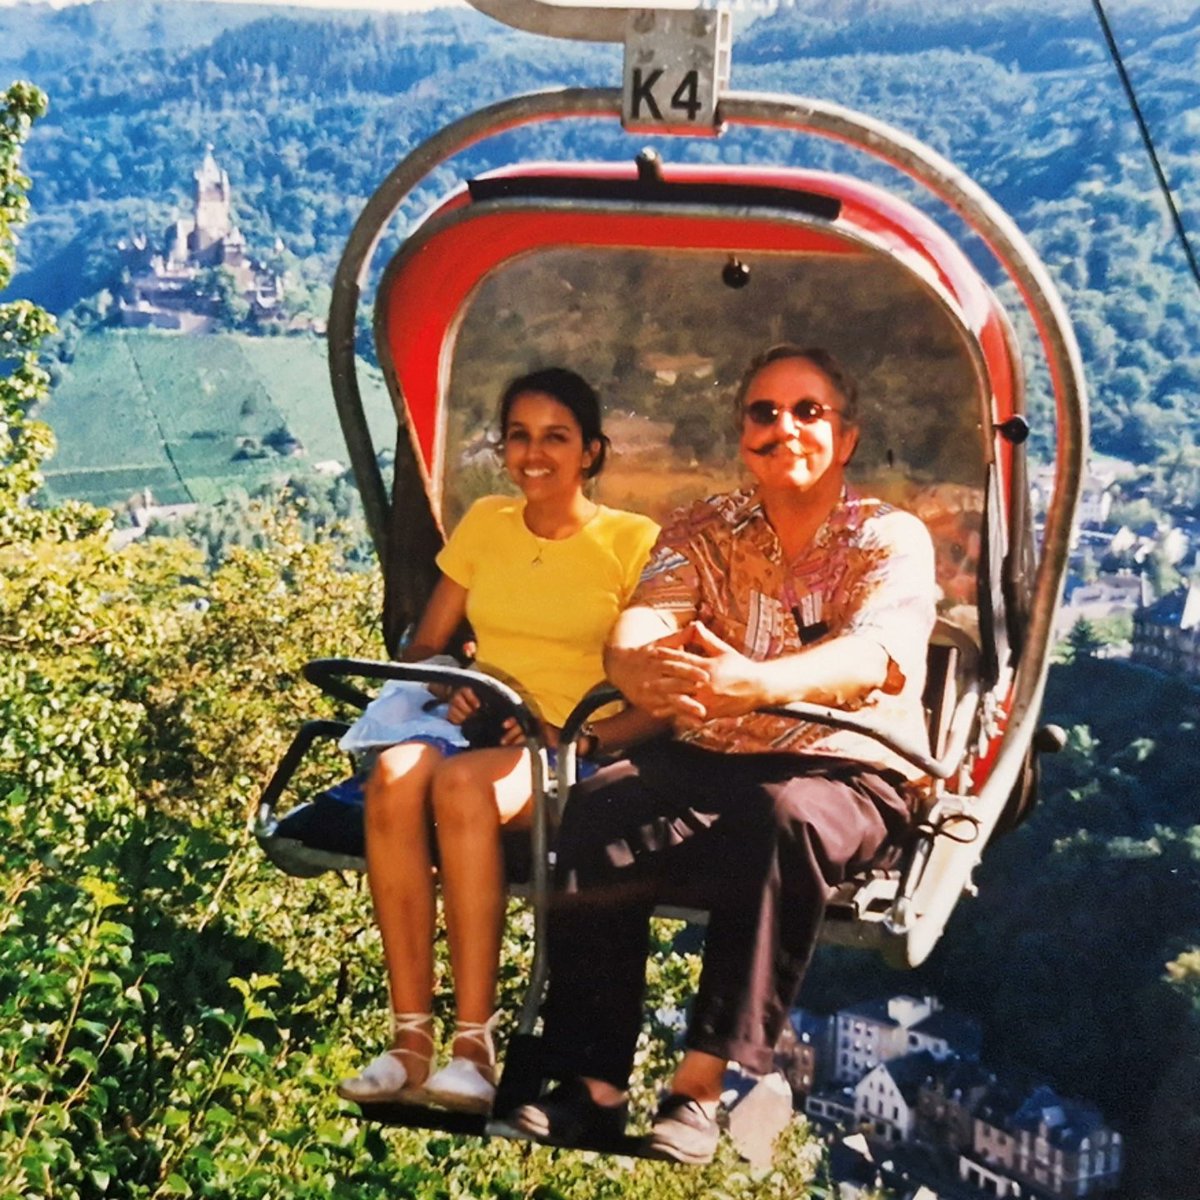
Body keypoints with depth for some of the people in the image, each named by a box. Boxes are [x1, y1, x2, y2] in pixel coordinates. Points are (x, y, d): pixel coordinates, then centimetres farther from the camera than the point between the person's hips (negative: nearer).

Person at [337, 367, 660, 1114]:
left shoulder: (634, 542, 2)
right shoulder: (485, 523, 16)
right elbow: (423, 646, 18)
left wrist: (581, 737, -19)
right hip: (476, 732, 4)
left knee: (463, 781, -37)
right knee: (396, 773, -32)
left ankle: (475, 1045, -33)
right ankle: (411, 1039, -30)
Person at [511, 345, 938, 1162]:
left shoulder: (892, 539, -1)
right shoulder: (701, 532, 10)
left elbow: (876, 657, -22)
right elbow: (636, 629, -8)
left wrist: (757, 683, -43)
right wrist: (642, 668, -36)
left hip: (846, 777, -3)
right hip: (706, 762, 3)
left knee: (783, 818, -37)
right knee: (595, 812, -27)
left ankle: (703, 1084, -30)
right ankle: (594, 1083, -23)